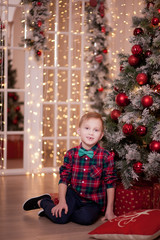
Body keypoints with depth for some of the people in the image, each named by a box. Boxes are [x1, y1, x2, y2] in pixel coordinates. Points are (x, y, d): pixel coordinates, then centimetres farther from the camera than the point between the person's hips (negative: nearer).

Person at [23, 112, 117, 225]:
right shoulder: (71, 154, -3)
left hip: (93, 202, 0)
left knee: (86, 218, -30)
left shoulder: (106, 156, -11)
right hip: (73, 195, 1)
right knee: (59, 218, -21)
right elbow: (64, 178, 2)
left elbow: (110, 183, -6)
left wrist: (109, 209, -5)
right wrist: (62, 202, -7)